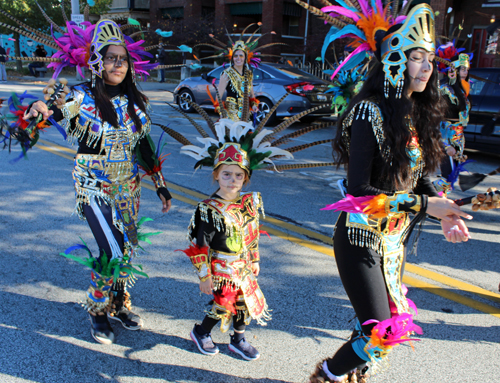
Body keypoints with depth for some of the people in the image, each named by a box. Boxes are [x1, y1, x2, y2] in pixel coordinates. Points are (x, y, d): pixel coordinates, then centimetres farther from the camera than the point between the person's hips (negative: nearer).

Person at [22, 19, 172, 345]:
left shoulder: (136, 101, 4)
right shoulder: (84, 98, -8)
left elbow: (145, 147, 8)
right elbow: (55, 110, -23)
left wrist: (161, 186, 7)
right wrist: (40, 109, -47)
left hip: (129, 186, 5)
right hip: (94, 187, -5)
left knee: (128, 247, 10)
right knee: (114, 250, -11)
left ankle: (119, 304, 32)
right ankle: (97, 310, 13)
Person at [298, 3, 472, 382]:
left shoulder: (419, 114, 5)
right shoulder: (371, 111, -19)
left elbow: (419, 178, 10)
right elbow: (359, 189, -23)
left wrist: (445, 213, -7)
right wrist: (423, 204, -21)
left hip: (397, 236, 8)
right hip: (363, 235, -8)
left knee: (393, 320, 18)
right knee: (381, 333, -2)